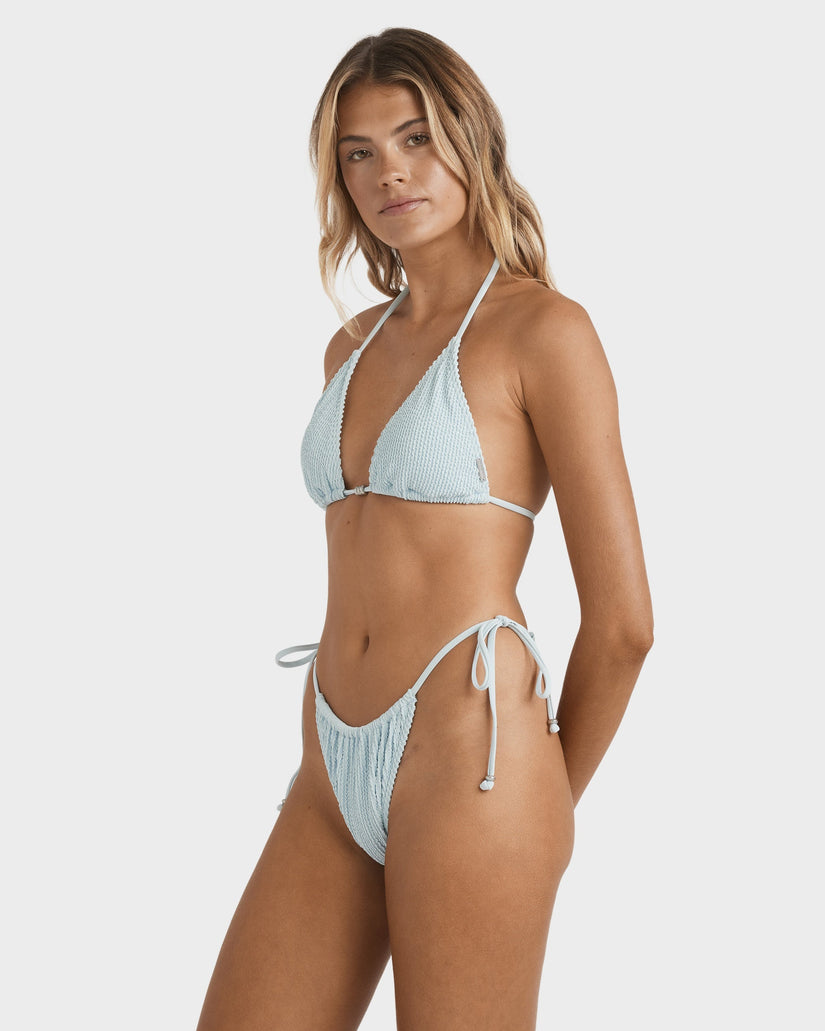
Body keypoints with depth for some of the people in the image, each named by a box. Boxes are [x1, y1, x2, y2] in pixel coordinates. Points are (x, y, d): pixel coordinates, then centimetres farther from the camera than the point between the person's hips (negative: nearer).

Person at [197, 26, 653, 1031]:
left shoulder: (543, 327, -5)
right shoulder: (354, 347, 16)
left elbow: (621, 619, -6)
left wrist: (544, 807, 5)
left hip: (467, 758, -6)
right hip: (335, 774, 6)